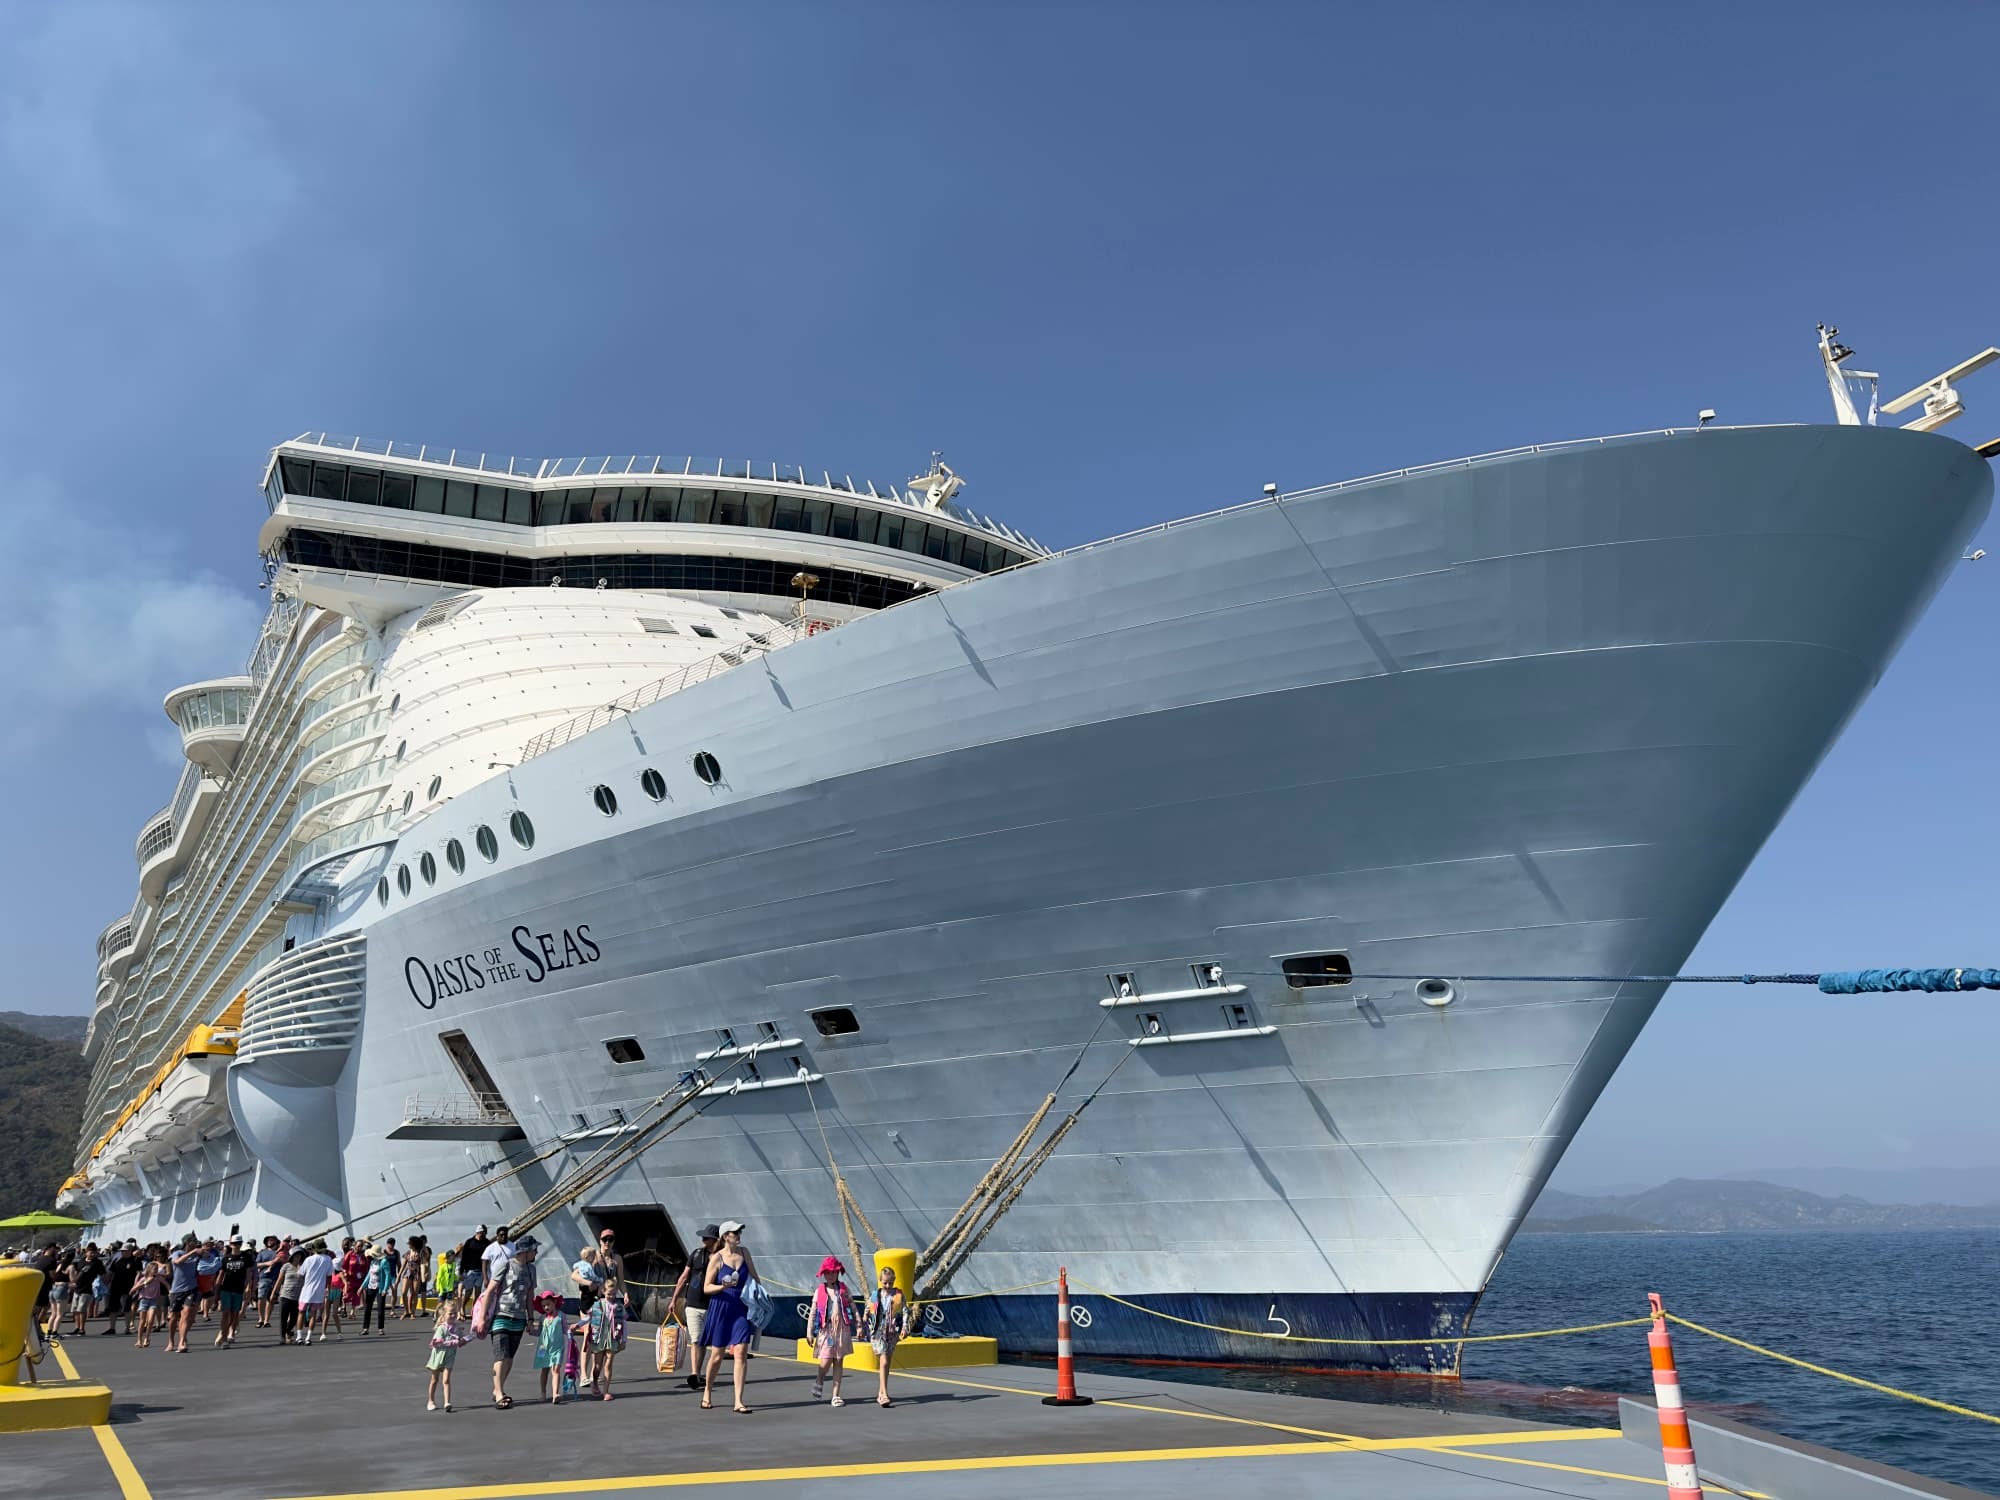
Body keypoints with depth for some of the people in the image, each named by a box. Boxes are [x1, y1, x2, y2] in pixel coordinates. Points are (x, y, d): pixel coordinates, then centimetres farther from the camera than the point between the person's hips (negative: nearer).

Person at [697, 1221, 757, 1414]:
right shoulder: (717, 1258, -7)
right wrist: (722, 1287, -22)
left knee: (741, 1353, -8)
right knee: (717, 1355, 7)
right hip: (720, 1309, -3)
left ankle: (738, 1401, -4)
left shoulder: (744, 1253, 5)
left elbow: (754, 1278, 17)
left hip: (741, 1309, 3)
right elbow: (706, 1287, -5)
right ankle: (707, 1393, 31)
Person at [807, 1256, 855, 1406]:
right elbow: (813, 1313, 3)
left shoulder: (844, 1289, 6)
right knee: (826, 1361, -10)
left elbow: (853, 1307, 8)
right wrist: (809, 1332, -2)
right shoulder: (819, 1291, 3)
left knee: (839, 1361, 4)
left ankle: (836, 1395, 12)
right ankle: (819, 1381, 23)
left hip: (842, 1328, 2)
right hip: (826, 1329, -2)